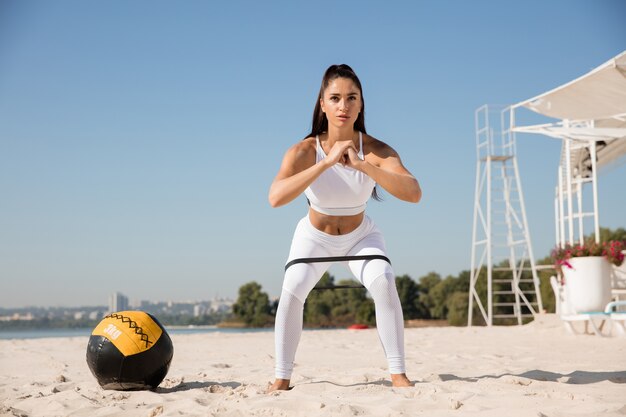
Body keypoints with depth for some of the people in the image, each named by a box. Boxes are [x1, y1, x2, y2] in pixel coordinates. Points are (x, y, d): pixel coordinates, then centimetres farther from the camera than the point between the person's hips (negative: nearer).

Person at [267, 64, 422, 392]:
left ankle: (398, 375, -12)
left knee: (384, 282, -25)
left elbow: (414, 193, -43)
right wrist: (326, 162, -53)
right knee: (292, 289, -22)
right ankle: (282, 379, -7)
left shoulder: (376, 150, -26)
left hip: (361, 235, 0)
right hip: (315, 236, 0)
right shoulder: (304, 151, -28)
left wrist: (362, 165, -54)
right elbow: (275, 198, -45)